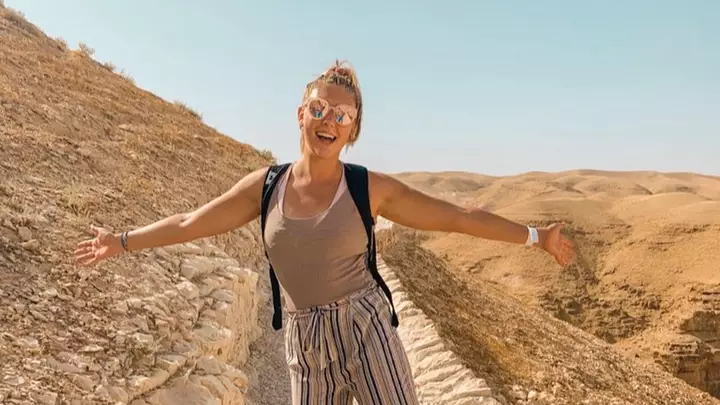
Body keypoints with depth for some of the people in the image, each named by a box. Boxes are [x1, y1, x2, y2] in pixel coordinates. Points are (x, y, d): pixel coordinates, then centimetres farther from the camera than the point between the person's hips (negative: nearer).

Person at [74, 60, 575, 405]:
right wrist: (124, 241, 16)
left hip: (365, 329, -2)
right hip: (306, 344, 3)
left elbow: (455, 216, -3)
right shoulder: (265, 184, 1)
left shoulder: (370, 187, -6)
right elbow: (190, 223, 11)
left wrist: (535, 236, -1)